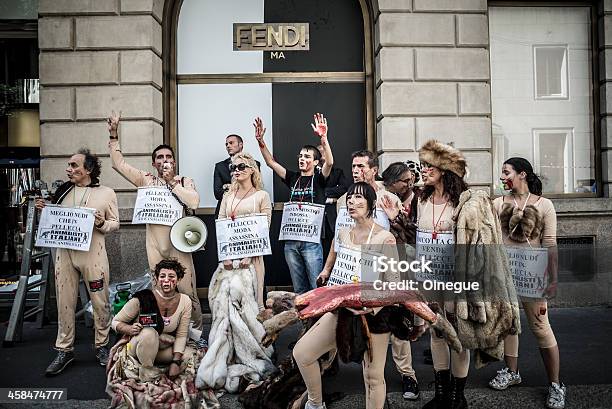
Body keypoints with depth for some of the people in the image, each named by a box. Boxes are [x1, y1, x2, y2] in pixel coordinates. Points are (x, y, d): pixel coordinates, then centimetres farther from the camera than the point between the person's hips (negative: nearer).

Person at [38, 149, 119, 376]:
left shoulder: (106, 193, 2)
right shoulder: (63, 191, 11)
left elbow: (115, 224, 4)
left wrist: (101, 224, -16)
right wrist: (45, 210, 1)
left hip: (93, 253, -3)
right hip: (64, 252, 3)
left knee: (100, 302, 4)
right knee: (65, 303, 7)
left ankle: (102, 346, 21)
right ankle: (64, 350, 20)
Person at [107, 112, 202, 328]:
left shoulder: (184, 181, 2)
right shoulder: (146, 180, 9)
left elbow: (194, 201, -17)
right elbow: (119, 164, 8)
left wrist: (172, 182, -11)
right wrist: (114, 135, 3)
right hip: (155, 246, 3)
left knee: (187, 290, -2)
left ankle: (196, 329, 14)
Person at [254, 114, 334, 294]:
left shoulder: (319, 178, 1)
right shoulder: (293, 178, 13)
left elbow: (329, 163, -19)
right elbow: (271, 163, 8)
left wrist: (323, 138, -33)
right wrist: (260, 141, -5)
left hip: (311, 240, -5)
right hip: (291, 240, 5)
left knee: (317, 286, 0)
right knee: (299, 288, 13)